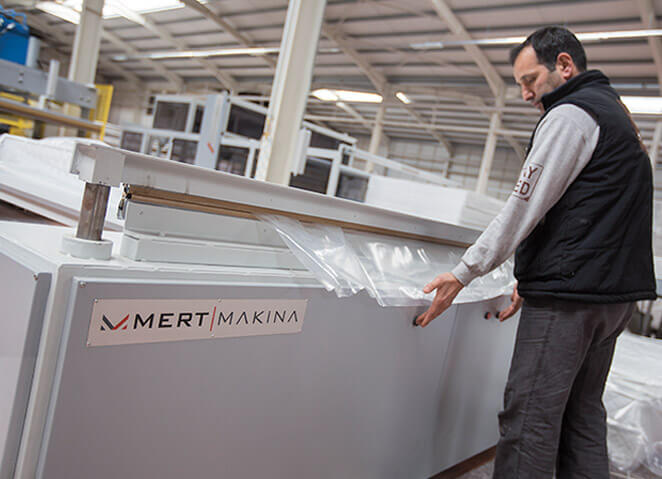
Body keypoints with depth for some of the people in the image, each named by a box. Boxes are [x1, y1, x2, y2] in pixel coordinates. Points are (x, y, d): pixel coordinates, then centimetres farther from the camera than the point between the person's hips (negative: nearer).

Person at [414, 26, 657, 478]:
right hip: (614, 292, 10)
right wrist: (535, 282, 22)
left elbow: (525, 206, -16)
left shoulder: (570, 114, -8)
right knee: (582, 415, 16)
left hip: (570, 294, -10)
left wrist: (463, 273, -13)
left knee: (529, 417, -7)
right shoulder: (616, 113, 23)